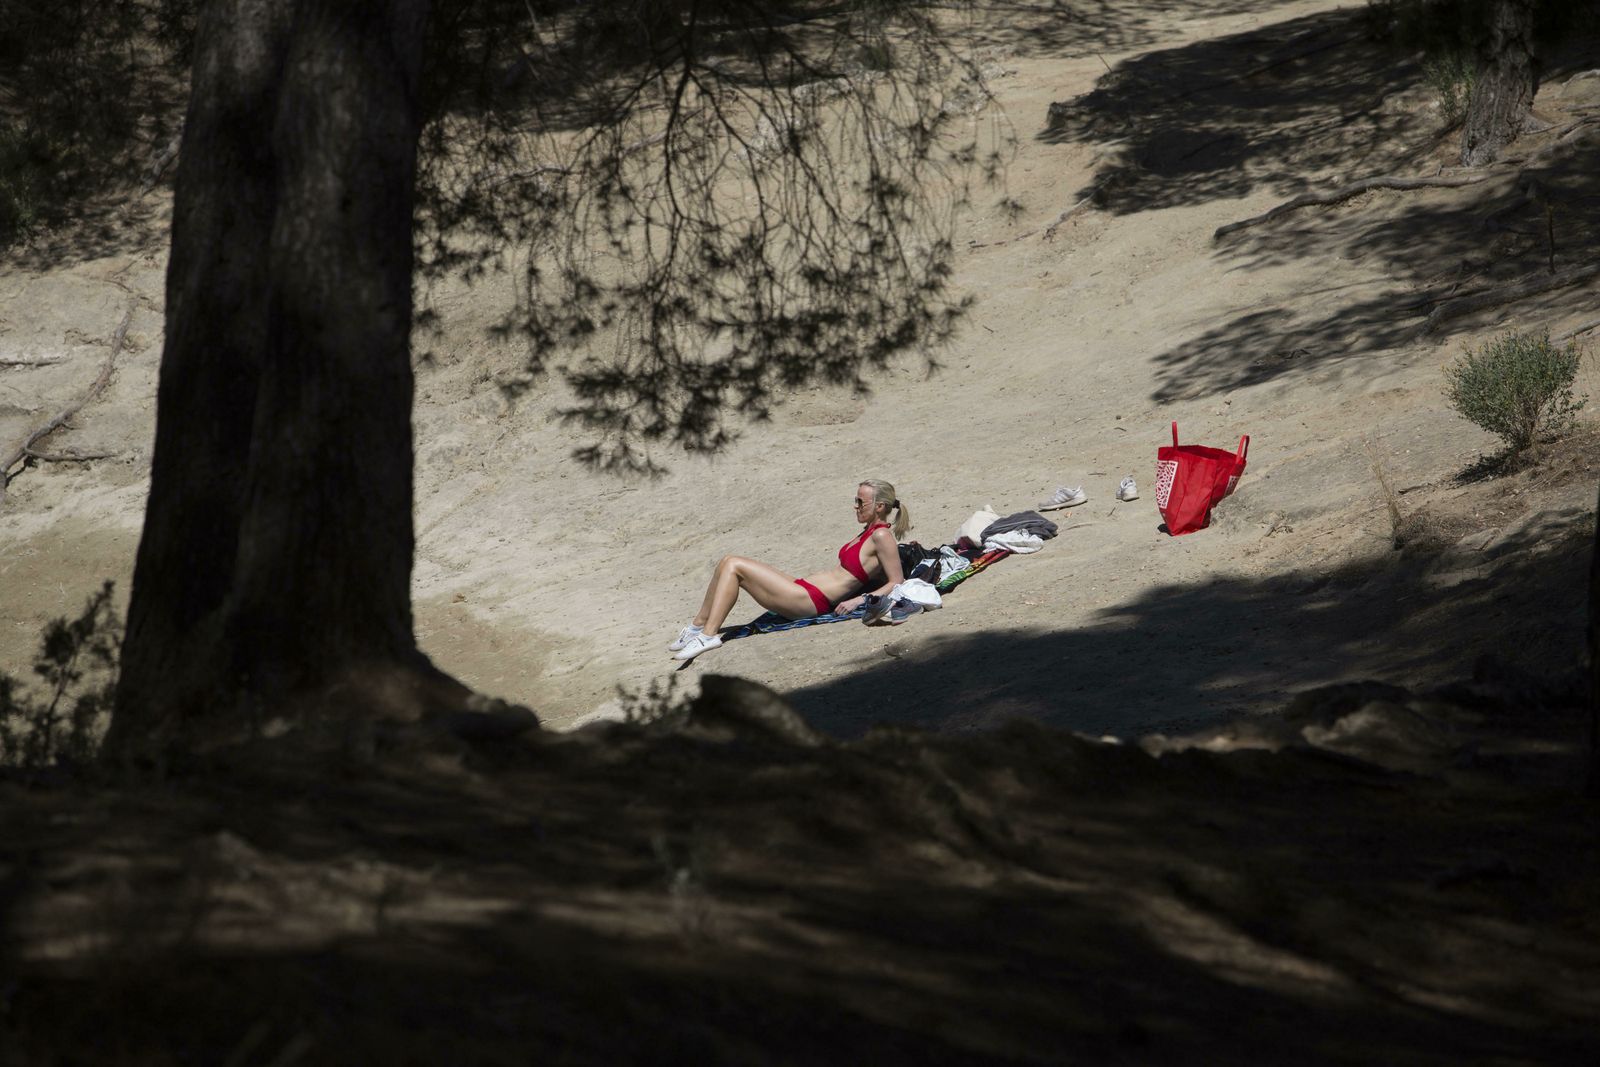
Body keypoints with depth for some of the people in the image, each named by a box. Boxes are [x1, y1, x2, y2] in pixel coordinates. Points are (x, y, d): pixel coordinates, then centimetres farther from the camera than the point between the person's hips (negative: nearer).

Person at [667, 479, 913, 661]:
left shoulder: (882, 537, -12)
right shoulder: (868, 532, 15)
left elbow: (896, 583, -15)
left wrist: (859, 600, -22)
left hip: (809, 602, -10)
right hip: (802, 591, 10)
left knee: (733, 566, -10)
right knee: (729, 564, 10)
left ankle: (708, 634, -13)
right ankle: (699, 626, 11)